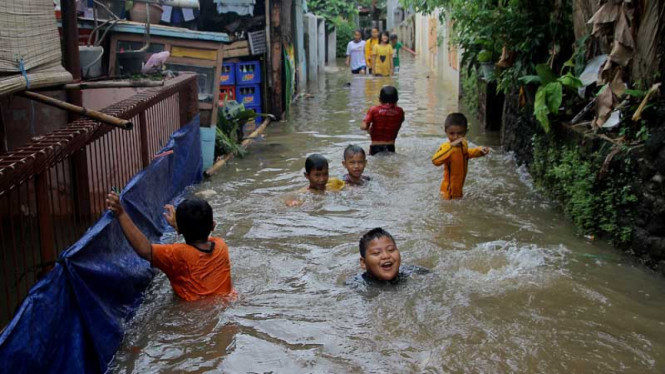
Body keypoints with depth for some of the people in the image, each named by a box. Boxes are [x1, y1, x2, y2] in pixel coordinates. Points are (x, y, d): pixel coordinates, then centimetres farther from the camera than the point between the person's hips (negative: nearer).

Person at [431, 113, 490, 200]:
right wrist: (451, 146, -51)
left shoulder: (464, 144, -2)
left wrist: (479, 150, 12)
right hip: (449, 191, -8)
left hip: (459, 188, 8)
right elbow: (435, 160, -48)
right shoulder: (446, 147, -27)